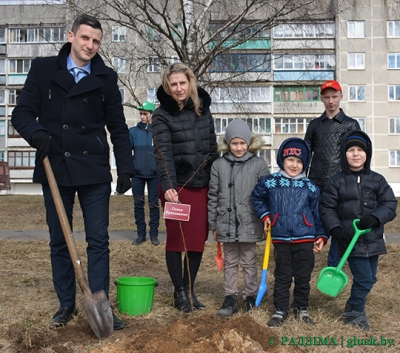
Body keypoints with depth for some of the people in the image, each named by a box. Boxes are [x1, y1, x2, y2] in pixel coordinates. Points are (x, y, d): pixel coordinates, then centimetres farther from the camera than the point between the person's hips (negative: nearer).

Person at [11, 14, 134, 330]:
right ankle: (66, 304, 23)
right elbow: (22, 113, 1)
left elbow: (118, 128, 7)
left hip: (94, 170, 0)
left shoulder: (106, 78, 5)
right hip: (55, 168, 1)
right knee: (59, 241, 9)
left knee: (99, 241, 0)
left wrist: (125, 168, 0)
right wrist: (36, 133, -21)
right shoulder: (43, 69, 4)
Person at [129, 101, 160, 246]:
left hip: (154, 174, -2)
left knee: (154, 204, 6)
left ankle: (154, 234, 15)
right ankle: (141, 234, 16)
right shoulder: (133, 131, 4)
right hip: (137, 174, 2)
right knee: (138, 204, 7)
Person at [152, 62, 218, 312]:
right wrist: (167, 185, -30)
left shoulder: (203, 109, 7)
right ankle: (180, 292, 17)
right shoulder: (162, 114, -7)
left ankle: (190, 289, 22)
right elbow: (164, 153, -17)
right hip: (176, 186, -4)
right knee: (176, 239, 3)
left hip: (202, 185, 4)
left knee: (199, 240, 7)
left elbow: (212, 148, 12)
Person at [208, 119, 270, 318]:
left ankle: (251, 296, 24)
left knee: (249, 262, 11)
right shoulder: (219, 165, 1)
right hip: (227, 223, 2)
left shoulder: (259, 164, -3)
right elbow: (213, 196, 5)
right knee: (230, 263, 11)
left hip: (249, 224, -2)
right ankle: (229, 299, 18)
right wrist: (213, 225, 5)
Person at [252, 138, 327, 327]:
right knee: (282, 277, 8)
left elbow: (317, 213, 8)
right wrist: (264, 215, 6)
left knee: (303, 277, 9)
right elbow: (257, 198, 17)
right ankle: (280, 310, 20)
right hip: (281, 239, -1)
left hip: (305, 239, 1)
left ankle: (301, 309, 27)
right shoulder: (270, 182, 0)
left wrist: (321, 235, 3)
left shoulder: (310, 187, 4)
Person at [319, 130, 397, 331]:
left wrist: (375, 217, -16)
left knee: (370, 279, 13)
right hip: (350, 240, -4)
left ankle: (354, 308, 33)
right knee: (364, 278, -6)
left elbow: (390, 205, 1)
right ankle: (355, 312, 15)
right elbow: (326, 208, -1)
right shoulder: (336, 182, -3)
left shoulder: (377, 180, 4)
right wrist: (335, 228, -14)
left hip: (373, 239, 4)